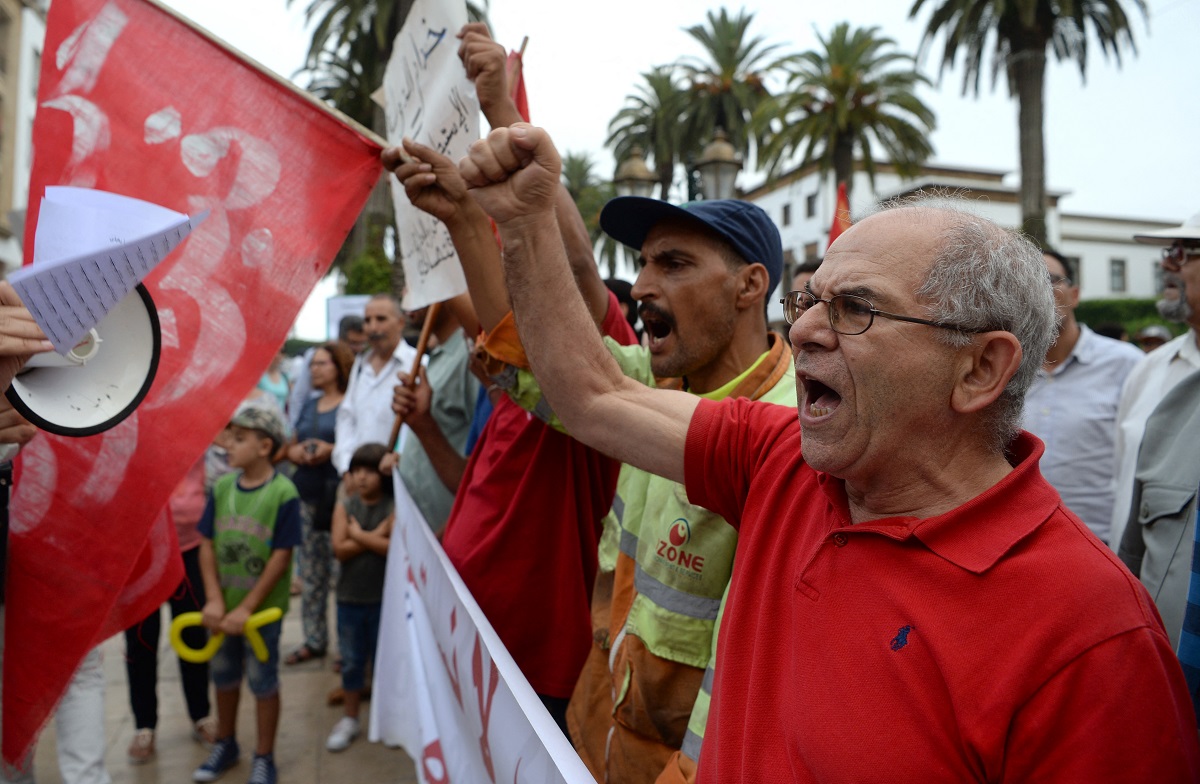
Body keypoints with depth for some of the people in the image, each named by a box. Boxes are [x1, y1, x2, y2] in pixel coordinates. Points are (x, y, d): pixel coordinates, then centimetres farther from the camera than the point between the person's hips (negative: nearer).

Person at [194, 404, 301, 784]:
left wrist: (246, 609, -17)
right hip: (223, 605, 5)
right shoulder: (221, 487, -3)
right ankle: (225, 745, 41)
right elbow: (207, 544, -2)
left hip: (262, 608, -5)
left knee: (263, 681, 8)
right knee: (223, 675, 20)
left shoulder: (284, 493, -18)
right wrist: (214, 599, -11)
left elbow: (281, 558, -17)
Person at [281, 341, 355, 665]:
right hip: (307, 493, 7)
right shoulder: (309, 405, 18)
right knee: (311, 570, 13)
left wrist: (333, 450, -21)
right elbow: (290, 446, 24)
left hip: (341, 493, -7)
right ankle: (314, 639, 24)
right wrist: (294, 452, 2)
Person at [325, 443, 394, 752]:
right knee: (352, 660, 13)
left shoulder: (394, 507, -9)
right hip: (350, 597, 2)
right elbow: (339, 549, -12)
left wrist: (359, 535, -16)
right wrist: (376, 536, -16)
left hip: (384, 597, -2)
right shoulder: (344, 506, -2)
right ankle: (349, 718, 28)